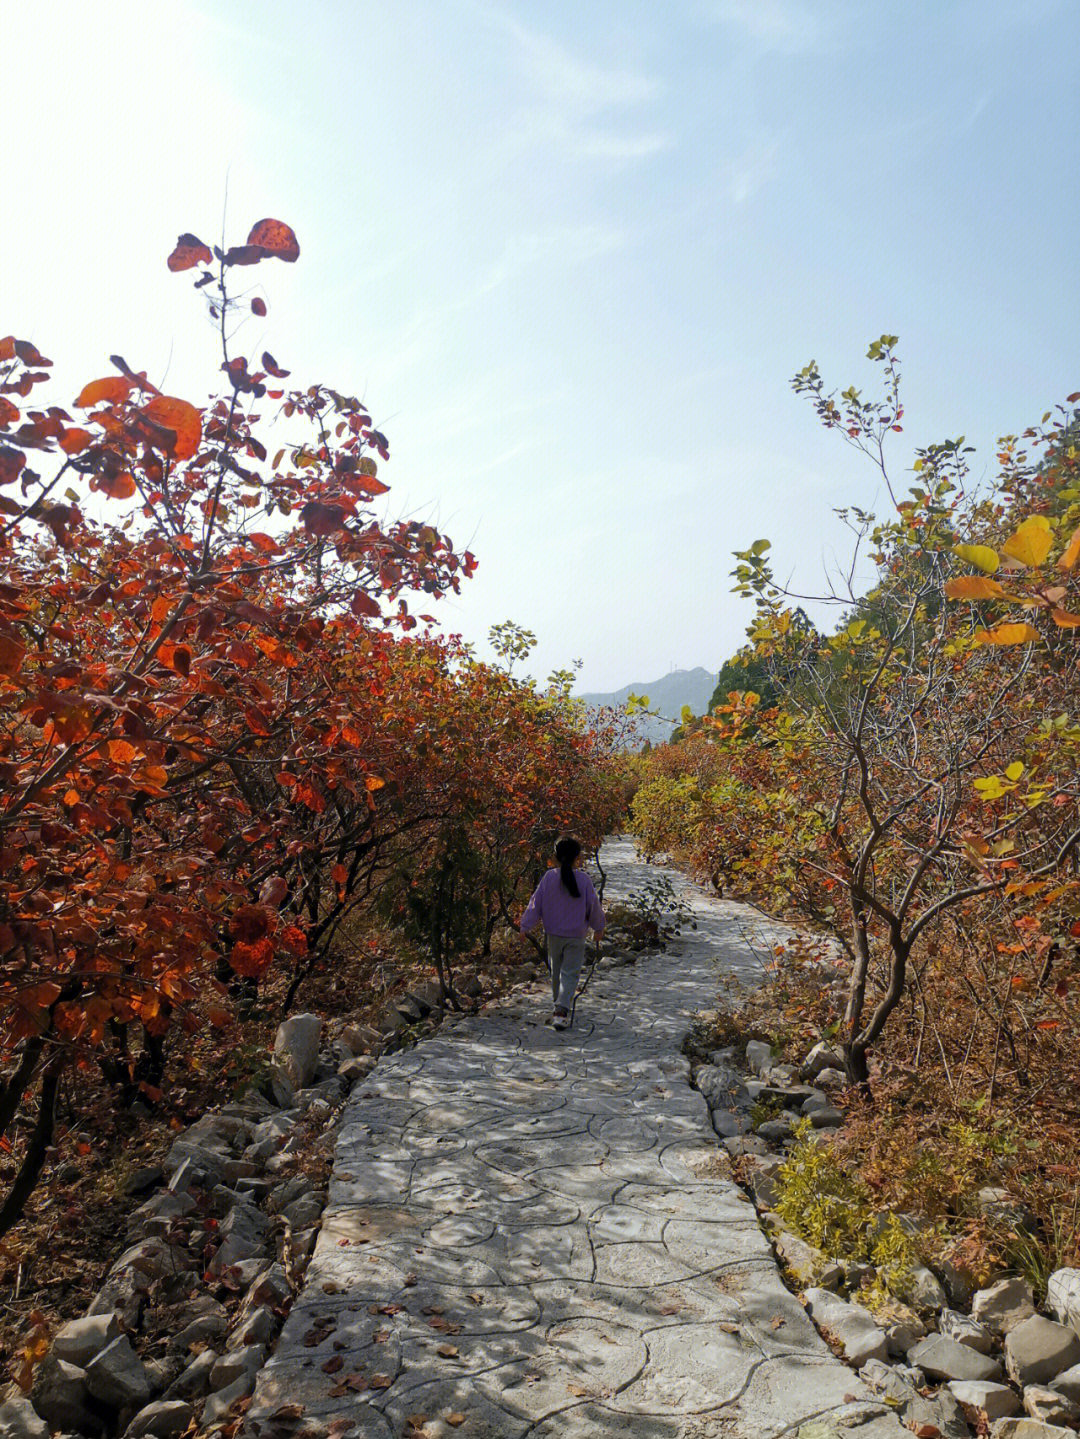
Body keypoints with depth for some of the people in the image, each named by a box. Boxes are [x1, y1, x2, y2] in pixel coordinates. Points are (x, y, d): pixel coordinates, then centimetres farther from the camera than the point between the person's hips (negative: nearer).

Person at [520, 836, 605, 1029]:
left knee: (556, 969, 21)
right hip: (576, 936, -3)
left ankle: (559, 1000, 37)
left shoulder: (549, 878, -8)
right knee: (570, 972, 1)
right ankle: (561, 1009, -13)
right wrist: (598, 928, 14)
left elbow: (536, 903, -2)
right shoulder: (583, 879, -12)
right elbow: (593, 906, -3)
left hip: (554, 935, 3)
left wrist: (525, 926, 7)